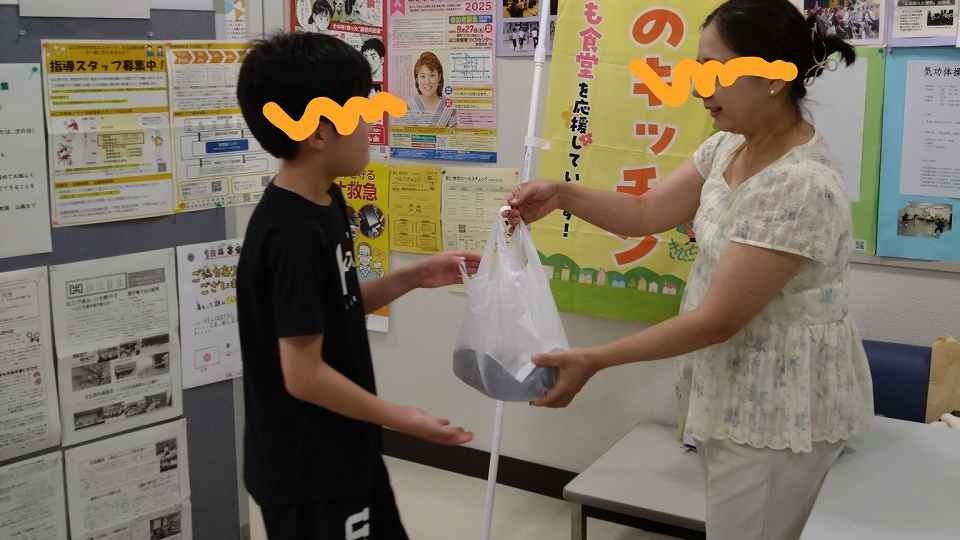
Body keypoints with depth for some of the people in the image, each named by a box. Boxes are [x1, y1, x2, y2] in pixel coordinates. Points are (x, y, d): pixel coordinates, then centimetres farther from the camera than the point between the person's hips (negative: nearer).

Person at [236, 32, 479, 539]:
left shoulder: (325, 203, 2)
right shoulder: (293, 235, -27)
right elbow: (303, 374, -25)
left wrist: (412, 278, 3)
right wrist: (399, 418, -15)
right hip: (305, 470, -9)